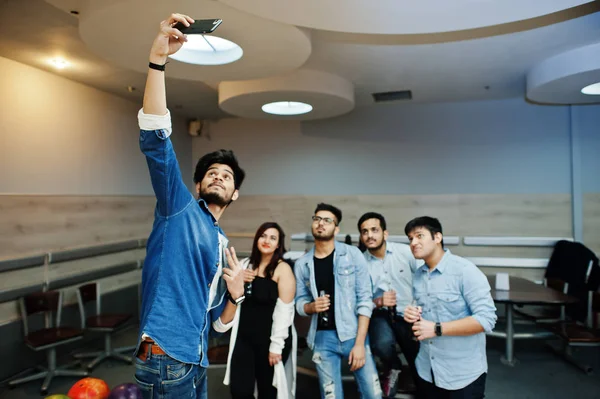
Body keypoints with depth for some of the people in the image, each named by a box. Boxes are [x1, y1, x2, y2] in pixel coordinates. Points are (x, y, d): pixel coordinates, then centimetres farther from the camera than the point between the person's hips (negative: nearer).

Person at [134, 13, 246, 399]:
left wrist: (236, 292, -1)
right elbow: (155, 139, -15)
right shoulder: (180, 208, 0)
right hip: (164, 359, -7)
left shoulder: (223, 244, 17)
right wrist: (158, 60, -23)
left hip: (195, 363, 7)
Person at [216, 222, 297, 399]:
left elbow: (284, 310, -14)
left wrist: (276, 345, -16)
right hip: (244, 338, 4)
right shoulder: (245, 264, 7)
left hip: (270, 340, -4)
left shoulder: (283, 269, -9)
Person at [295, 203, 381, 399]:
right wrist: (311, 306, -15)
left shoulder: (352, 254, -5)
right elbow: (299, 302, 8)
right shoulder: (301, 264, 2)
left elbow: (365, 300, -7)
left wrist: (359, 342, -12)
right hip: (322, 337, 2)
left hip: (353, 334, -1)